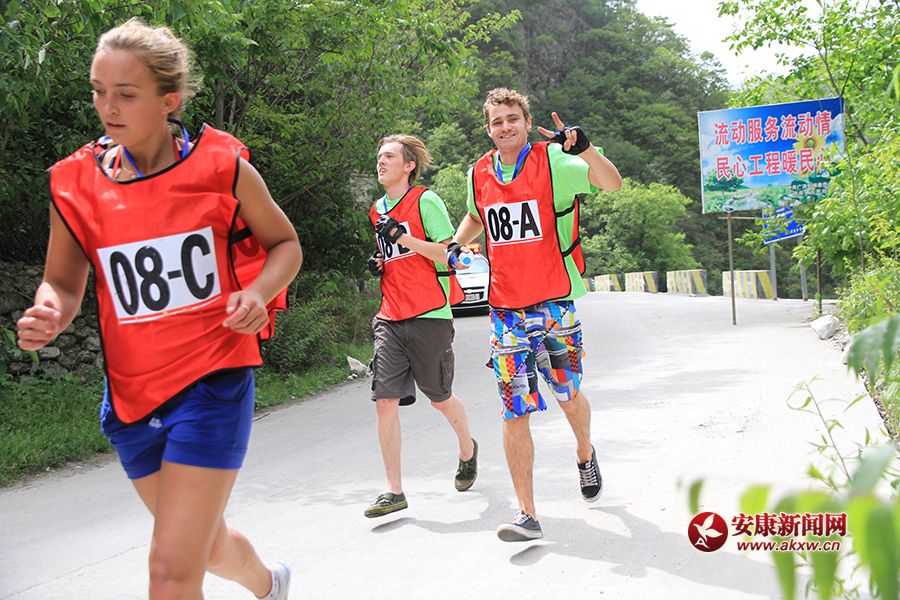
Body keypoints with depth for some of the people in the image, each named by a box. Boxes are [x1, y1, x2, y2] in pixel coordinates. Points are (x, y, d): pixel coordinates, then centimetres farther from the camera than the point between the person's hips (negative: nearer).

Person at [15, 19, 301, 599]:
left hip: (213, 381, -4)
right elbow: (63, 282, 8)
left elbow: (285, 243, 6)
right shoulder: (77, 182, -1)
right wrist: (48, 316, -15)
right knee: (207, 546, 23)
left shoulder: (222, 166, -8)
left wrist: (258, 293, -15)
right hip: (132, 393, 4)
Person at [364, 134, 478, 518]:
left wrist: (402, 236, -19)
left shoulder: (426, 201, -5)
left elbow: (449, 256, -12)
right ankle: (394, 491, 1)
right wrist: (379, 264, 8)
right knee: (385, 401, -5)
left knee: (440, 399, 9)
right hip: (390, 318, 6)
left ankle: (467, 449, 40)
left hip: (429, 317, -5)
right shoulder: (377, 210, 16)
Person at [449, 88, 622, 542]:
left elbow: (612, 184, -18)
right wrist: (456, 244, 9)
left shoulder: (552, 160, -7)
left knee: (569, 396, 11)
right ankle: (526, 514, 5)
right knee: (514, 411, -1)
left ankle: (585, 453, 45)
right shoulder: (478, 174, 7)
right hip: (505, 308, 3)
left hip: (554, 301, -2)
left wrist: (584, 148, -34)